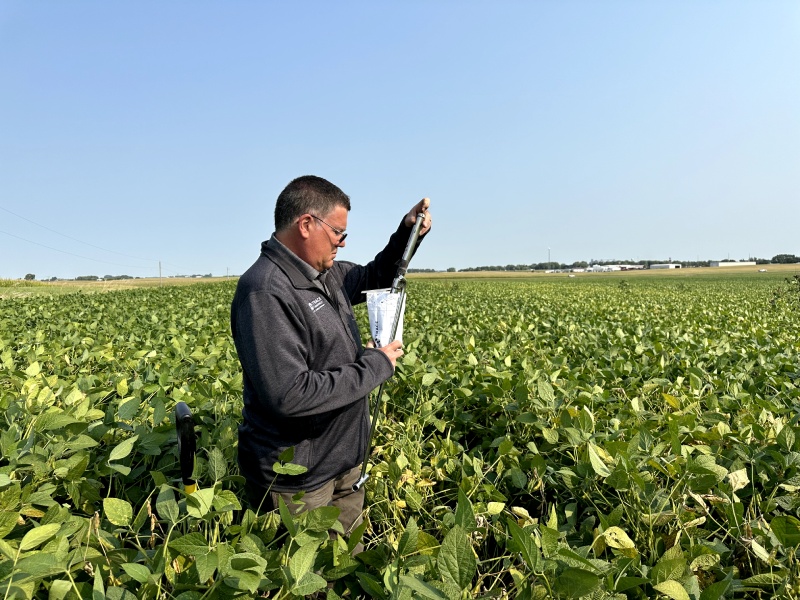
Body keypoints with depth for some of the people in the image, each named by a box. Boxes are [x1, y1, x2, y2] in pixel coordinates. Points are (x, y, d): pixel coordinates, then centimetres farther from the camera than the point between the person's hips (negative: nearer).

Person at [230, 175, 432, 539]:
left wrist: (408, 233, 3)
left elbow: (374, 277, 22)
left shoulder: (326, 273, 3)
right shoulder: (265, 292, -26)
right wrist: (375, 366, -22)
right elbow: (290, 396, -33)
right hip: (297, 482, -9)